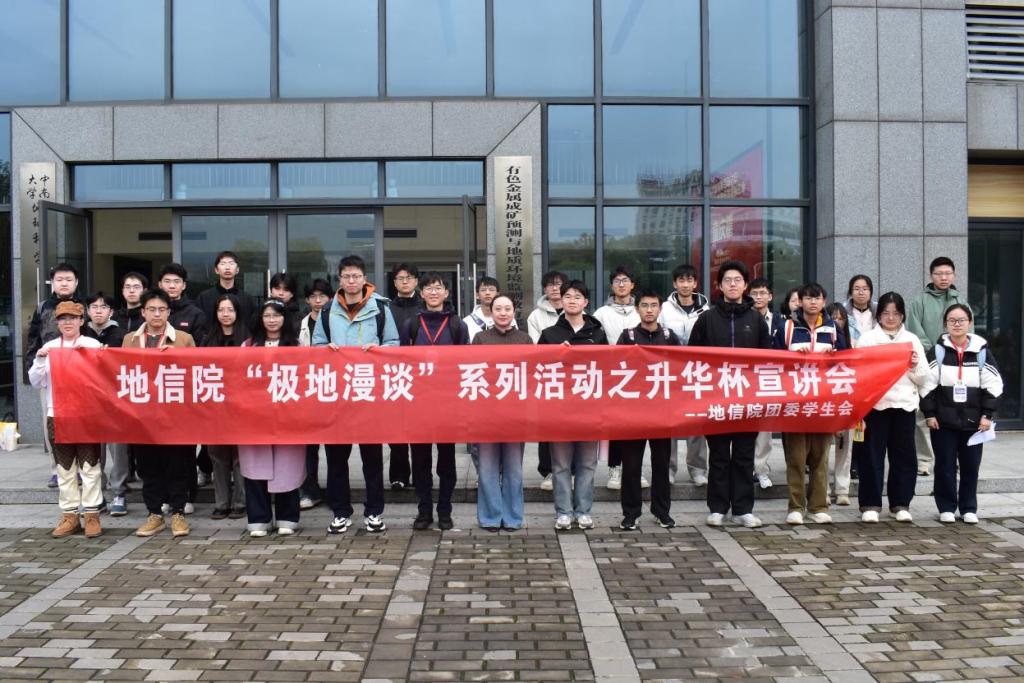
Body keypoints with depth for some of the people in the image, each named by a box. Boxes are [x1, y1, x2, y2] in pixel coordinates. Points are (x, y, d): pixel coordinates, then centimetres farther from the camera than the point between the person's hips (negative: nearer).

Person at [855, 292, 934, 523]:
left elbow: (924, 378, 13)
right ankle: (870, 504, 7)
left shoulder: (912, 339, 13)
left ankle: (901, 504, 17)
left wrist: (916, 366, -9)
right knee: (872, 455, -1)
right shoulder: (867, 338, 5)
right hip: (875, 404, -2)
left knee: (904, 455, 6)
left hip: (904, 404, 3)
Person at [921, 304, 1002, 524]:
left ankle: (969, 508, 19)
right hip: (943, 419, -1)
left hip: (973, 420, 1)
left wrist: (987, 415, -3)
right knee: (945, 465, 4)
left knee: (971, 465, 7)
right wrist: (929, 413, -7)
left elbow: (993, 385, 2)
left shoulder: (981, 350, 2)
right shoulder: (938, 350, 0)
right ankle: (946, 508, 14)